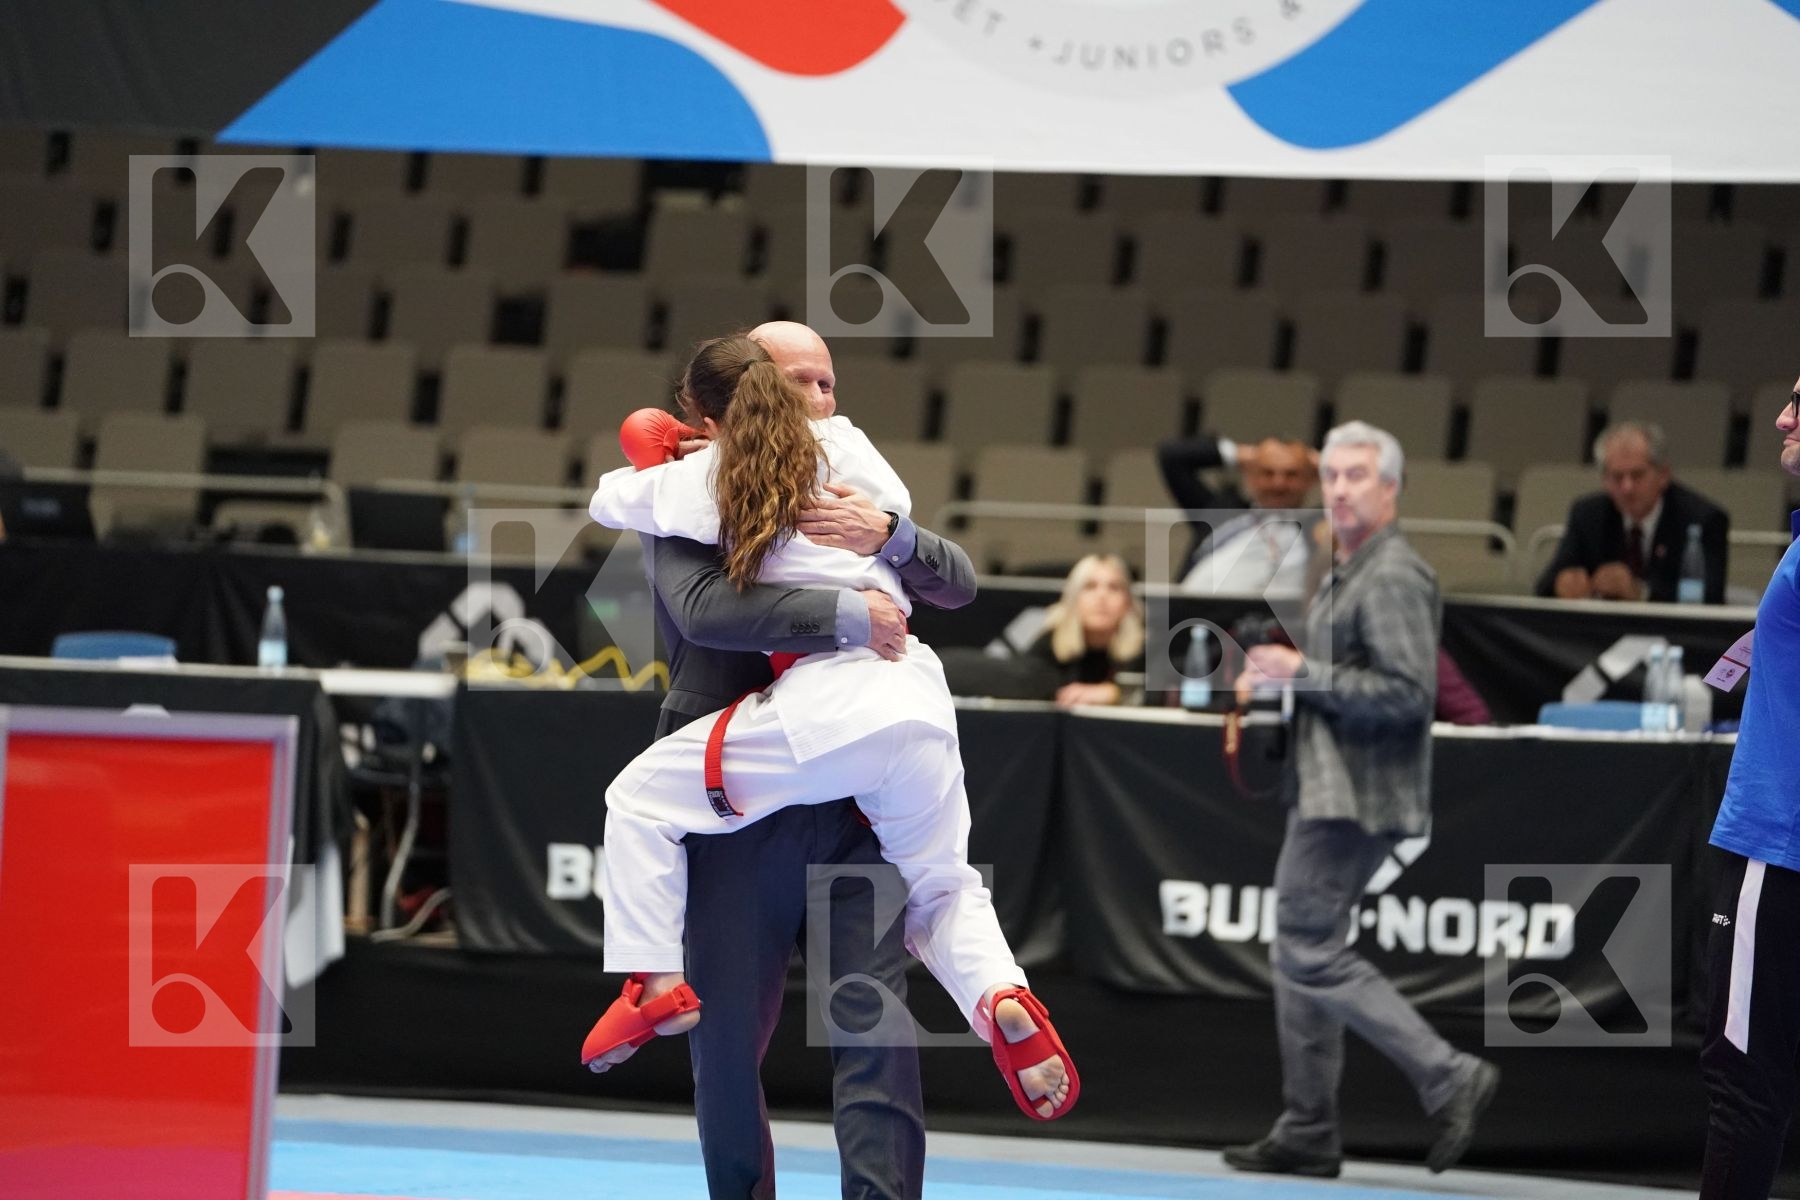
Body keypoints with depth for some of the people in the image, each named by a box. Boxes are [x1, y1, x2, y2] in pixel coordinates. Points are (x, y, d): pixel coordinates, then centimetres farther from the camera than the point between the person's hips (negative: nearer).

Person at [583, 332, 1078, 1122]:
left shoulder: (705, 479, 5)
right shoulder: (843, 444, 10)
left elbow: (608, 501, 23)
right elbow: (897, 514, 25)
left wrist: (648, 469, 44)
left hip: (821, 712, -4)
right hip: (919, 700, 4)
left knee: (642, 799, 12)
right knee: (939, 886, 23)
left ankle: (655, 983, 5)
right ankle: (1003, 998, -4)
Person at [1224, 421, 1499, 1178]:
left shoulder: (1393, 577, -14)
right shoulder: (1341, 576, 18)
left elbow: (1407, 691, -22)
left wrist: (1304, 673, -19)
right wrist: (1276, 680, 14)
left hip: (1359, 799, -10)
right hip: (1327, 794, 10)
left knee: (1310, 953, -12)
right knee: (1300, 955, 12)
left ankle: (1449, 1079, -9)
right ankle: (1308, 1133, 17)